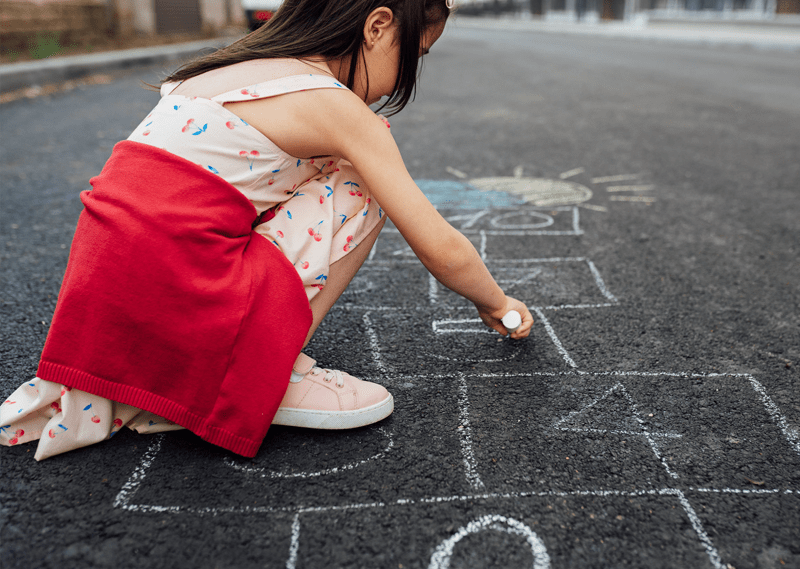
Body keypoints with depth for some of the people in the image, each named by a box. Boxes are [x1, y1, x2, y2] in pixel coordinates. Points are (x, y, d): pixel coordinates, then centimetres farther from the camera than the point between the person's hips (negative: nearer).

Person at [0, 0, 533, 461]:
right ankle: (270, 375, -1)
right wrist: (497, 305, 16)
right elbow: (442, 249, -5)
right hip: (176, 304, -8)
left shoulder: (231, 67, 17)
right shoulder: (336, 107, -7)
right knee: (360, 186, 1)